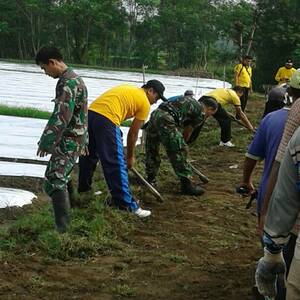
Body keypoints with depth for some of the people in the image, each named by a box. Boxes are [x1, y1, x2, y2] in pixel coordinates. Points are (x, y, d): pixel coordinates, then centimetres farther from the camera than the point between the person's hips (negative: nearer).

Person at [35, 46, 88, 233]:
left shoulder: (68, 82, -18)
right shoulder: (73, 79, 15)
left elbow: (60, 117, -25)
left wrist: (45, 142, -20)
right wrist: (84, 140, 28)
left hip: (68, 142, -11)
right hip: (74, 139, 11)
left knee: (55, 182, -14)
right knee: (61, 178, 18)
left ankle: (62, 228, -17)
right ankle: (65, 217, 28)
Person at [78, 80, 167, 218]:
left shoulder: (128, 89, 29)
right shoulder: (145, 103, 9)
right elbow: (133, 133, 11)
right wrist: (130, 156, 23)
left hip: (89, 113, 8)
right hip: (106, 120, -8)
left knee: (89, 155, 26)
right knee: (116, 164, -5)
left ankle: (83, 188, 44)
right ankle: (126, 205, -2)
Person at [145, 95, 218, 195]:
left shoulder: (190, 101, 29)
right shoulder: (201, 112, 7)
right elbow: (188, 132, 13)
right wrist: (183, 142, 29)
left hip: (155, 113, 9)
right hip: (166, 119, -8)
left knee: (152, 150, 21)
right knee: (179, 152, -1)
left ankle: (151, 179, 34)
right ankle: (186, 186, 2)